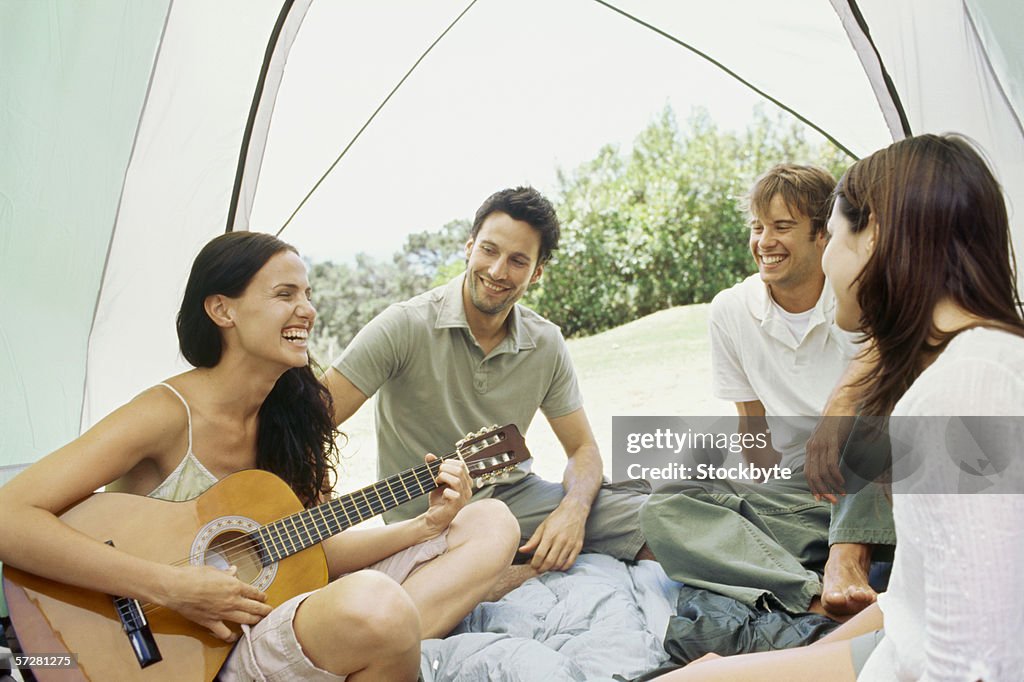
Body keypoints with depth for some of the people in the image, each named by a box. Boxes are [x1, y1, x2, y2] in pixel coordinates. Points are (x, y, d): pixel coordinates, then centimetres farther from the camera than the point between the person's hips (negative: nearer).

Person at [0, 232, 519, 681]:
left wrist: (426, 525, -5)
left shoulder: (291, 413, 4)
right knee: (377, 605, -40)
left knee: (491, 525, 1)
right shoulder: (169, 414, -15)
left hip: (288, 606, 8)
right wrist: (171, 586, -26)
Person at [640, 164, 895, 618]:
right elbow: (755, 430, 6)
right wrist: (771, 508, -5)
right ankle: (819, 599, -40)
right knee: (664, 511, -22)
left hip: (876, 488, -2)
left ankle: (846, 560, -32)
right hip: (798, 490, 3)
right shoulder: (731, 310, 2)